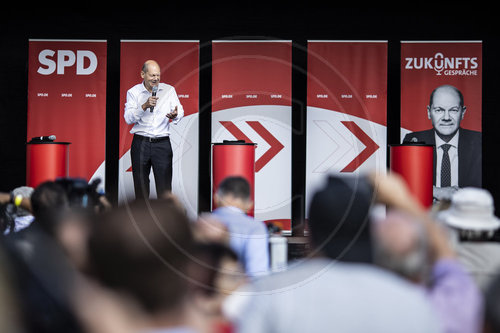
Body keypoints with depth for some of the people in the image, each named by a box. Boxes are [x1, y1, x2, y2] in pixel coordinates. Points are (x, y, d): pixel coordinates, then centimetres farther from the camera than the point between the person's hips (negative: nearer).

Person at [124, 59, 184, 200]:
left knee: (164, 185, -3)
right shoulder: (133, 92, 2)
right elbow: (128, 118, -8)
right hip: (140, 143, 0)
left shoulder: (169, 90, 6)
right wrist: (144, 106, -23)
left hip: (162, 143, 0)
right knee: (140, 184, 8)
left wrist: (175, 115, -25)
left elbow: (180, 112, -1)